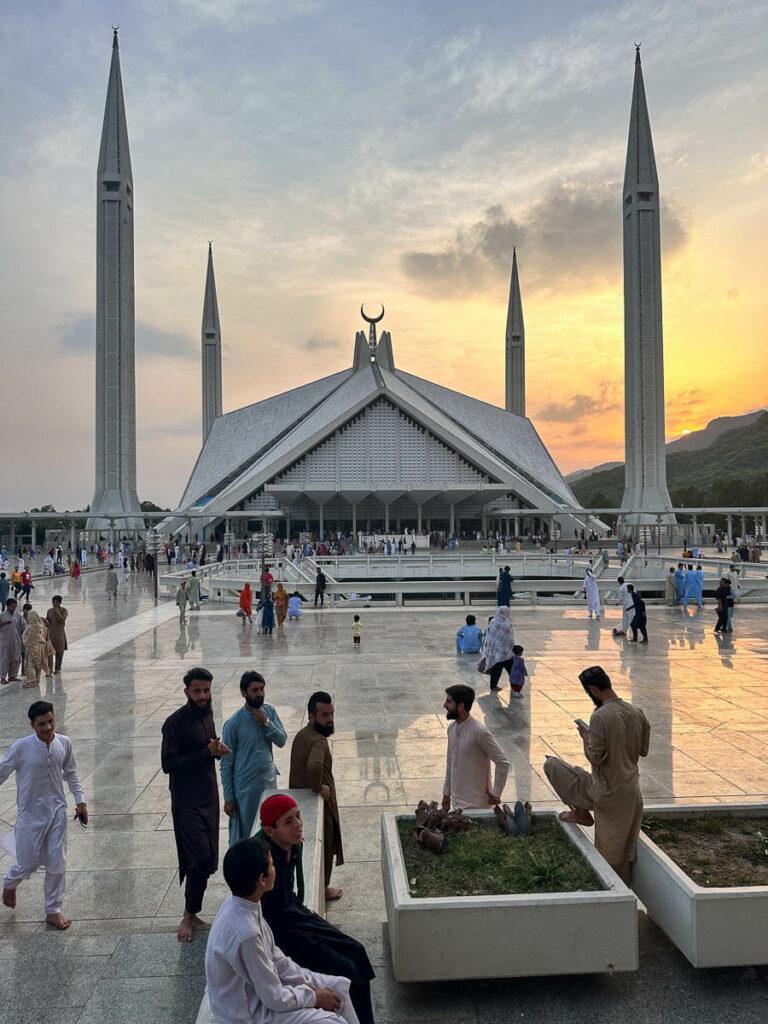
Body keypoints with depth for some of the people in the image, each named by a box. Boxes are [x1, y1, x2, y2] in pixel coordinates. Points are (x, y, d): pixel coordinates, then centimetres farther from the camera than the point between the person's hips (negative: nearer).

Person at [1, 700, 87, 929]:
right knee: (28, 864, 11)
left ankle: (53, 910, 26)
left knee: (57, 864, 7)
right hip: (30, 814, -3)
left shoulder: (64, 743, -8)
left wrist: (80, 800, 4)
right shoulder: (21, 747, -20)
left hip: (57, 811, 3)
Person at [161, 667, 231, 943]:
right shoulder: (175, 722, -17)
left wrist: (218, 750, -3)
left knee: (208, 860, 11)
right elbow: (168, 764, -20)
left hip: (209, 797, 7)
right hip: (187, 802, -7)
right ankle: (188, 917, 7)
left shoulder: (207, 714, 6)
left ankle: (192, 914, 25)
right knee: (200, 858, -10)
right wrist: (207, 752, -23)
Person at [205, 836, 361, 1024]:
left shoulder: (241, 902, -9)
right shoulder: (245, 933, -35)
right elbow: (274, 998, -24)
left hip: (257, 984, 8)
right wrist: (314, 997, -9)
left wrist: (310, 982, 2)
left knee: (339, 987, 8)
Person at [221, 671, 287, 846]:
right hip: (245, 787, -5)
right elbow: (226, 764, -11)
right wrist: (228, 797, -9)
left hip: (269, 781, 5)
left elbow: (282, 741, -4)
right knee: (242, 834, 8)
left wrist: (266, 723, -18)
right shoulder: (233, 723, -16)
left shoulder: (269, 711, -2)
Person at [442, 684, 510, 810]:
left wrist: (496, 794, -15)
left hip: (475, 804, -7)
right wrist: (446, 793, 15)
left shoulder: (480, 732, -20)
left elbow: (503, 762, -18)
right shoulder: (452, 728, 4)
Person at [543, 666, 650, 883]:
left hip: (606, 793, -7)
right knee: (623, 853, 20)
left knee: (551, 765, 6)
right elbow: (643, 750, 12)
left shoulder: (600, 716, -21)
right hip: (632, 793, 7)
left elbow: (594, 757, -21)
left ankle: (581, 813, 13)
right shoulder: (637, 713, 1)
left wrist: (585, 735, -5)